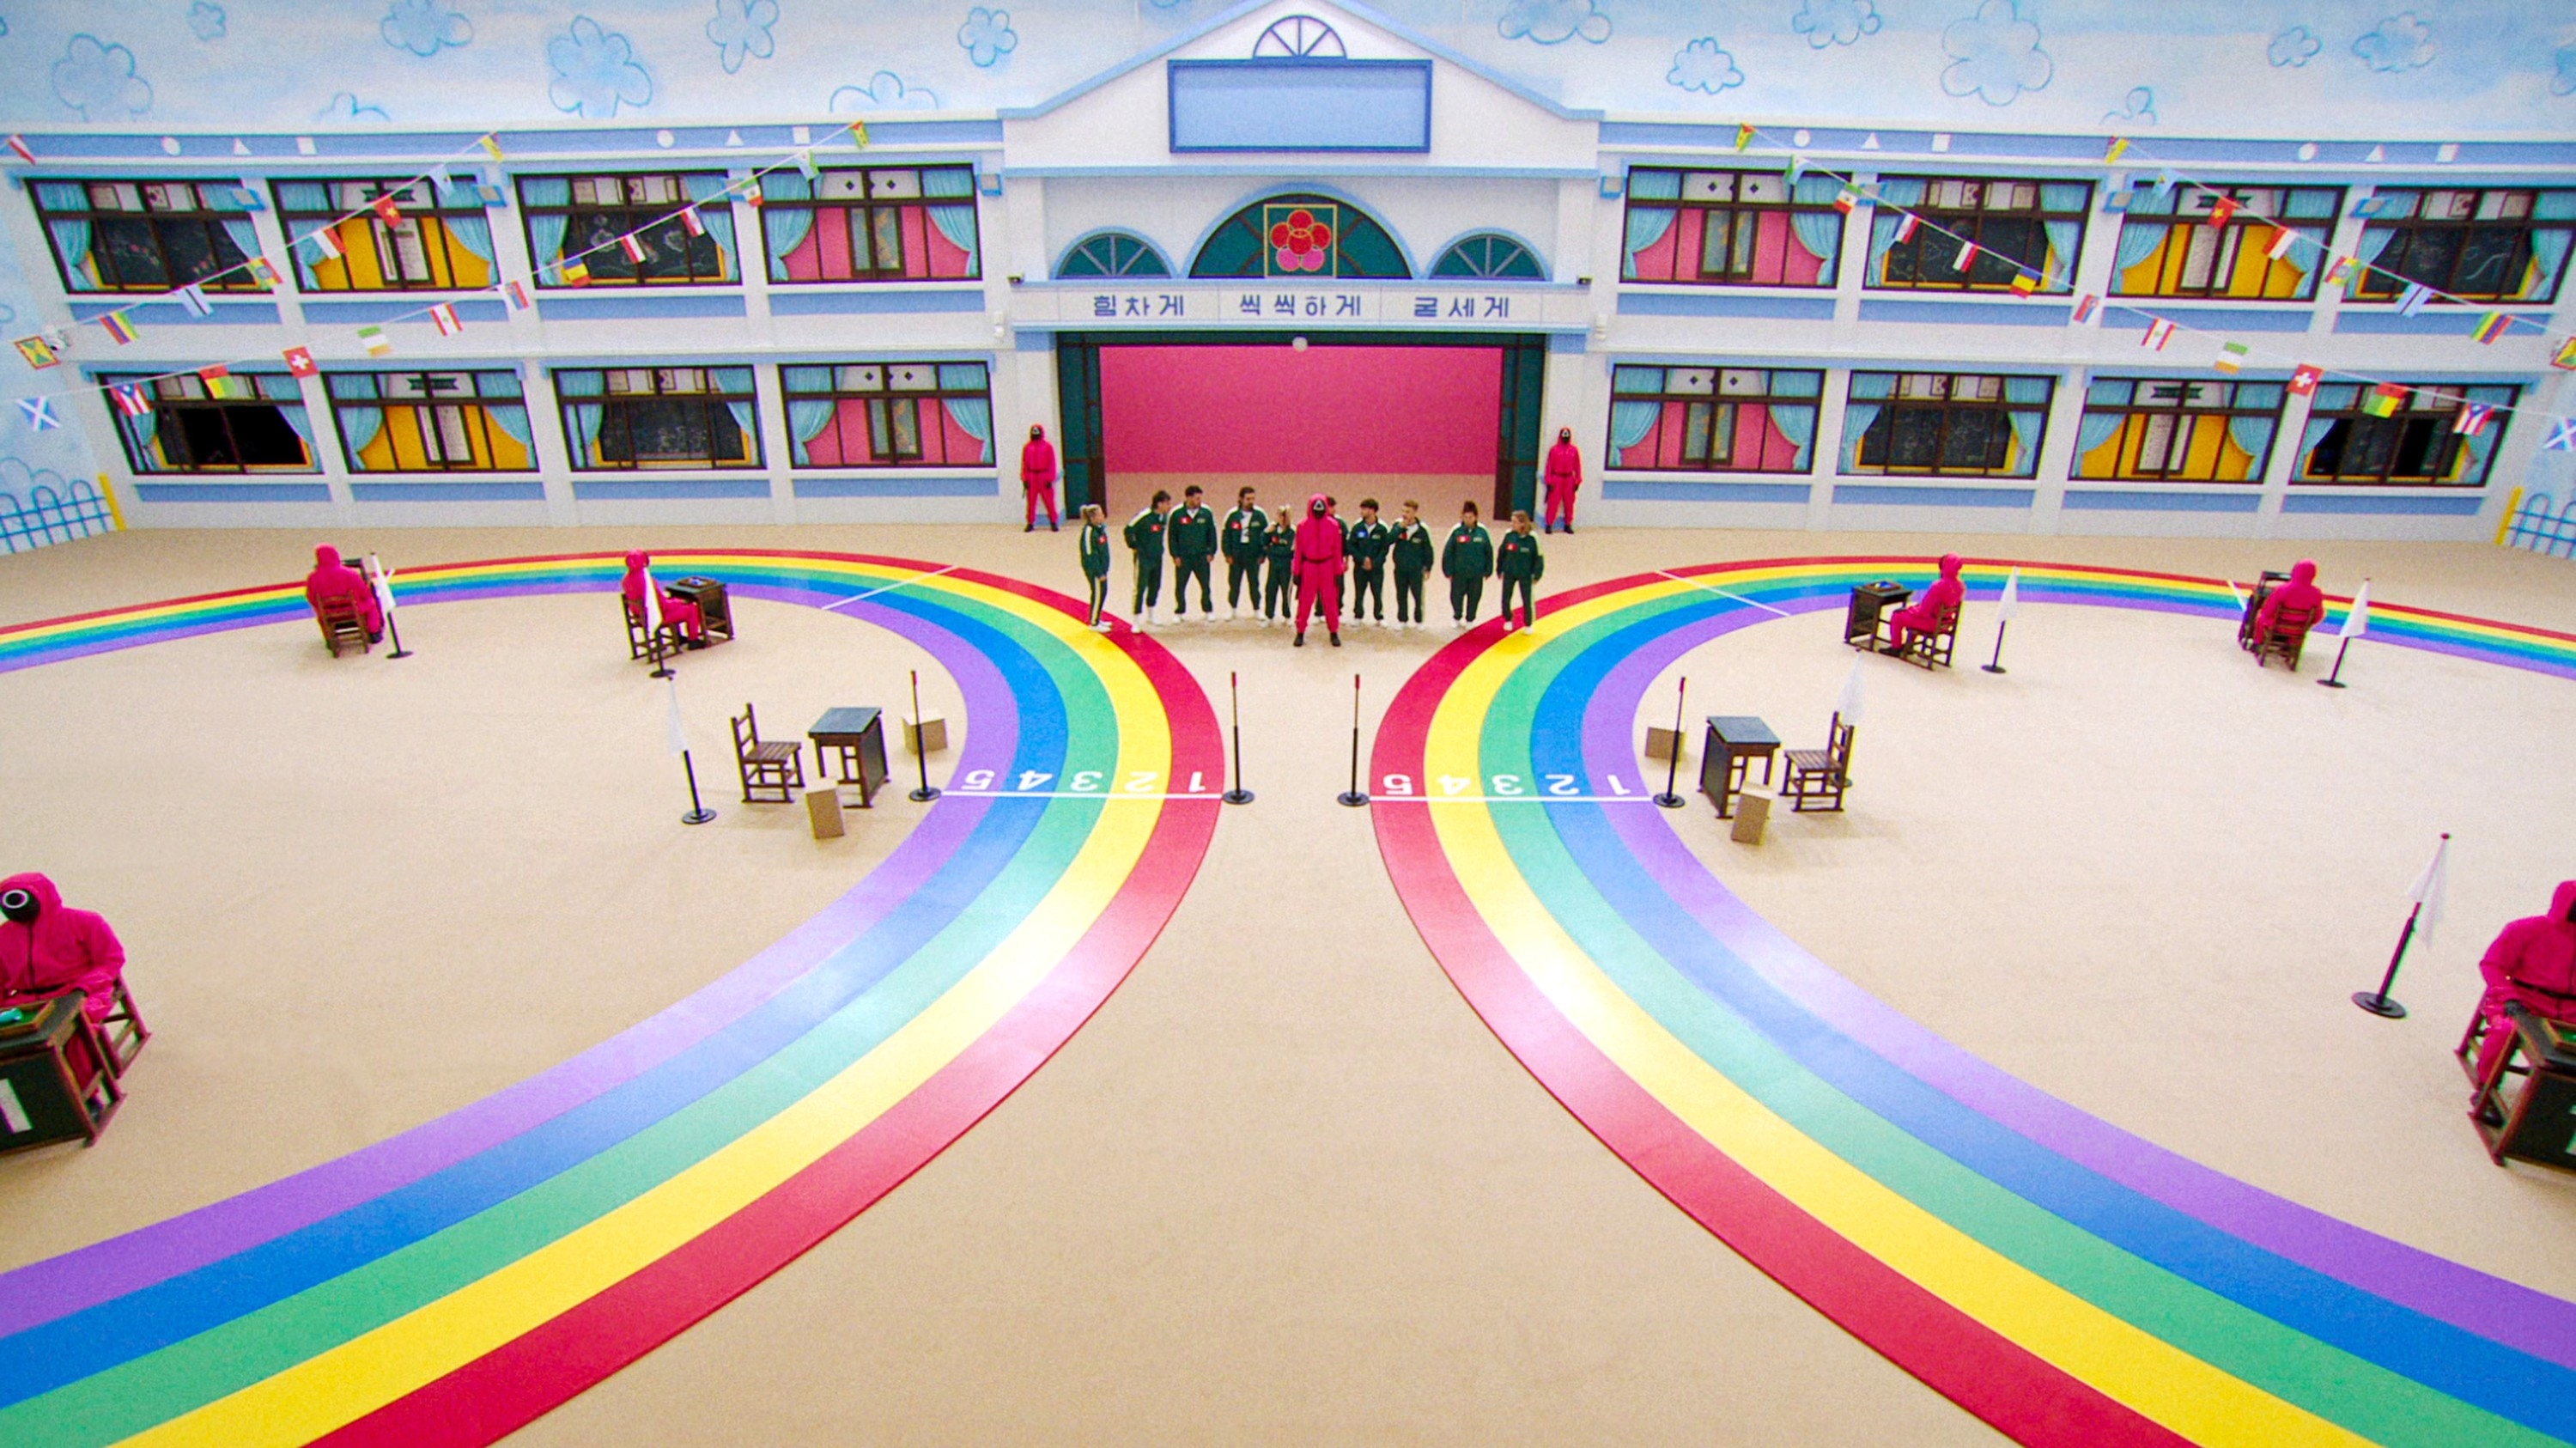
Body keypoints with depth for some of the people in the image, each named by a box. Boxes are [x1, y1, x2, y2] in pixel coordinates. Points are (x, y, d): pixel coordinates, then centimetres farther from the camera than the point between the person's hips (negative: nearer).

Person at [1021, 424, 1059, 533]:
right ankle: (1030, 523, 9)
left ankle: (1053, 523, 5)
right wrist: (1025, 479, 1)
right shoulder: (1027, 447, 7)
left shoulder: (1048, 446, 1)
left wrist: (1050, 479, -5)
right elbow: (1024, 464, 8)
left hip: (1044, 478, -2)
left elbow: (1052, 464, 0)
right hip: (1031, 478, 2)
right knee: (1031, 501, 3)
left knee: (1049, 501, -2)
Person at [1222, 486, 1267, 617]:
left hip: (1254, 555, 0)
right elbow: (1226, 535, 4)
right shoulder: (1232, 515, 0)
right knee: (1234, 583, 6)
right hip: (1236, 554, 1)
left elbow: (1266, 534, 3)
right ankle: (1232, 608, 20)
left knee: (1254, 583, 6)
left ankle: (1257, 609, 17)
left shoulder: (1259, 515, -1)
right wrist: (1228, 554, -2)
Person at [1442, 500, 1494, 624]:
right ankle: (1457, 617, 34)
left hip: (1477, 573, 1)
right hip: (1459, 572, -1)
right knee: (1457, 595, 10)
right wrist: (1448, 571, -4)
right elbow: (1448, 552, -4)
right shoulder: (1456, 531, -9)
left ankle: (1470, 619, 31)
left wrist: (1488, 570, 5)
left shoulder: (1482, 531, -6)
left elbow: (1489, 552, 3)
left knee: (1475, 596, 11)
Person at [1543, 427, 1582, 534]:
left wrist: (1578, 481, 2)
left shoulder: (1575, 450, 4)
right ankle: (1549, 525, 2)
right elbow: (1549, 466, -2)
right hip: (1556, 479, -2)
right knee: (1553, 503, -3)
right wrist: (1549, 482, -6)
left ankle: (1568, 525, 15)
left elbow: (1578, 466, 7)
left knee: (1569, 503, 6)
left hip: (1569, 479, 2)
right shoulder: (1554, 450, -2)